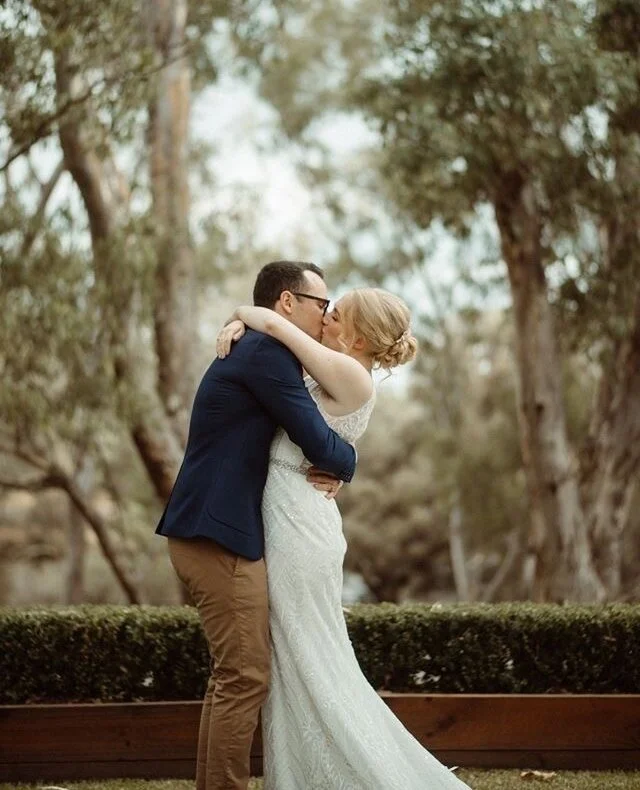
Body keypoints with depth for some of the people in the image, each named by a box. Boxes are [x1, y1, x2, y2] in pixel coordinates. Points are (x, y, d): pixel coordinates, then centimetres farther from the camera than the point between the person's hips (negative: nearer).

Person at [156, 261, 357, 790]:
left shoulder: (257, 352, 20)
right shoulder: (266, 353, -13)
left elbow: (298, 438, 27)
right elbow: (320, 444, -14)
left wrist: (326, 468, 7)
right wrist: (347, 462, 8)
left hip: (211, 532, 11)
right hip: (220, 537, -11)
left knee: (232, 676, 15)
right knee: (246, 677, -9)